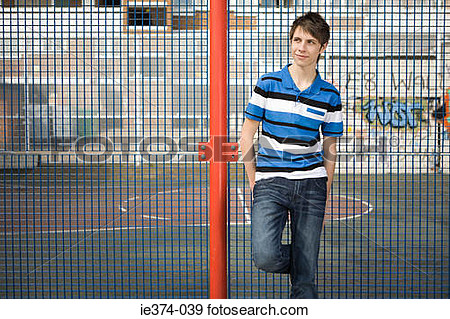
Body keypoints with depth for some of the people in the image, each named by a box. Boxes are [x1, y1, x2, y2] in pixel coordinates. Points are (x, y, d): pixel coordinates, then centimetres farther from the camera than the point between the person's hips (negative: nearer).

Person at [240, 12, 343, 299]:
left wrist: (324, 199, 7)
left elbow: (329, 149, 11)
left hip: (311, 184, 1)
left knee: (305, 281, 1)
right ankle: (297, 260, 15)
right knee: (266, 257, -19)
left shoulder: (329, 96, 6)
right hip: (270, 181, -1)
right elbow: (247, 136, 5)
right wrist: (255, 182, 1)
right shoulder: (268, 85, 2)